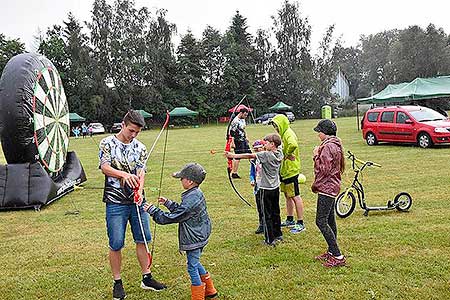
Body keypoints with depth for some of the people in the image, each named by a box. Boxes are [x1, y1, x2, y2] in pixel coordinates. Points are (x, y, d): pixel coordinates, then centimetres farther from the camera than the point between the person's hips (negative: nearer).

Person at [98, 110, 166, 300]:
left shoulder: (140, 148, 7)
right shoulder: (107, 143, -1)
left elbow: (141, 172, -1)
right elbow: (105, 168, -12)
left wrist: (139, 191, -20)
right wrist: (125, 174, -29)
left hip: (137, 201, 4)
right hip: (115, 202, -3)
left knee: (142, 239, 10)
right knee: (116, 244, 3)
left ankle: (146, 278, 24)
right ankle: (117, 283, 19)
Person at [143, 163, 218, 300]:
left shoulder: (190, 200, -26)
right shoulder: (197, 193, 5)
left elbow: (172, 217, -21)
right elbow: (180, 210, 18)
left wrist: (153, 210, -13)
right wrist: (168, 202, 14)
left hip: (193, 239, -10)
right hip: (199, 236, 10)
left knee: (192, 267, 4)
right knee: (195, 263, 24)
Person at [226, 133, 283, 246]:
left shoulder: (266, 155, -20)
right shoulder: (279, 153, 0)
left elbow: (249, 156, -23)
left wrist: (233, 155, -21)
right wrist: (266, 149, 3)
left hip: (266, 189, -8)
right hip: (276, 188, 8)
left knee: (267, 215, 1)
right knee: (275, 212, 19)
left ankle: (270, 240, 7)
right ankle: (278, 235, 31)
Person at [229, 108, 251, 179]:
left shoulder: (243, 119, 10)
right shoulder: (235, 121, -18)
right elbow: (231, 133, -20)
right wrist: (233, 143, -22)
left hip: (244, 140, 9)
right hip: (238, 142, -9)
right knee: (237, 157, -6)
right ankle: (234, 173, 2)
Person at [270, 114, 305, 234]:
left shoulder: (288, 134, -18)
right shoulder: (284, 134, 13)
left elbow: (293, 145, -40)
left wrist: (288, 155, -24)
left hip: (291, 170, -10)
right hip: (284, 170, 10)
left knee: (295, 196, -3)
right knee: (287, 196, 18)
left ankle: (300, 223, 5)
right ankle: (290, 220, 31)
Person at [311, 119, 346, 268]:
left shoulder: (327, 147, -17)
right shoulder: (335, 145, 15)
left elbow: (324, 170, -22)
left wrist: (316, 156, -11)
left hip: (327, 188, -11)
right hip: (332, 187, 11)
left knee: (321, 221, -10)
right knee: (329, 220, 16)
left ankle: (338, 256, -8)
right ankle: (331, 252, 25)